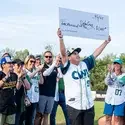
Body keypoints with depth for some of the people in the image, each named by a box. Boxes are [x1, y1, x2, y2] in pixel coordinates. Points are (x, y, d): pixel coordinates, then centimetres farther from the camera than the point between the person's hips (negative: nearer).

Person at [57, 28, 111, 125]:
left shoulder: (85, 64, 11)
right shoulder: (67, 67, -5)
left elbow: (95, 54, 17)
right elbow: (63, 53, -19)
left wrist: (106, 42, 19)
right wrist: (61, 38, -33)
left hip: (89, 104, 5)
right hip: (74, 105, -5)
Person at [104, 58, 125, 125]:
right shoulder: (111, 74, 7)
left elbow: (118, 84, -23)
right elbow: (107, 82, -14)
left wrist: (112, 73, -34)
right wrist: (109, 73, -30)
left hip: (119, 100, -3)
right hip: (109, 99, 4)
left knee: (117, 119, -5)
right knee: (108, 118, 7)